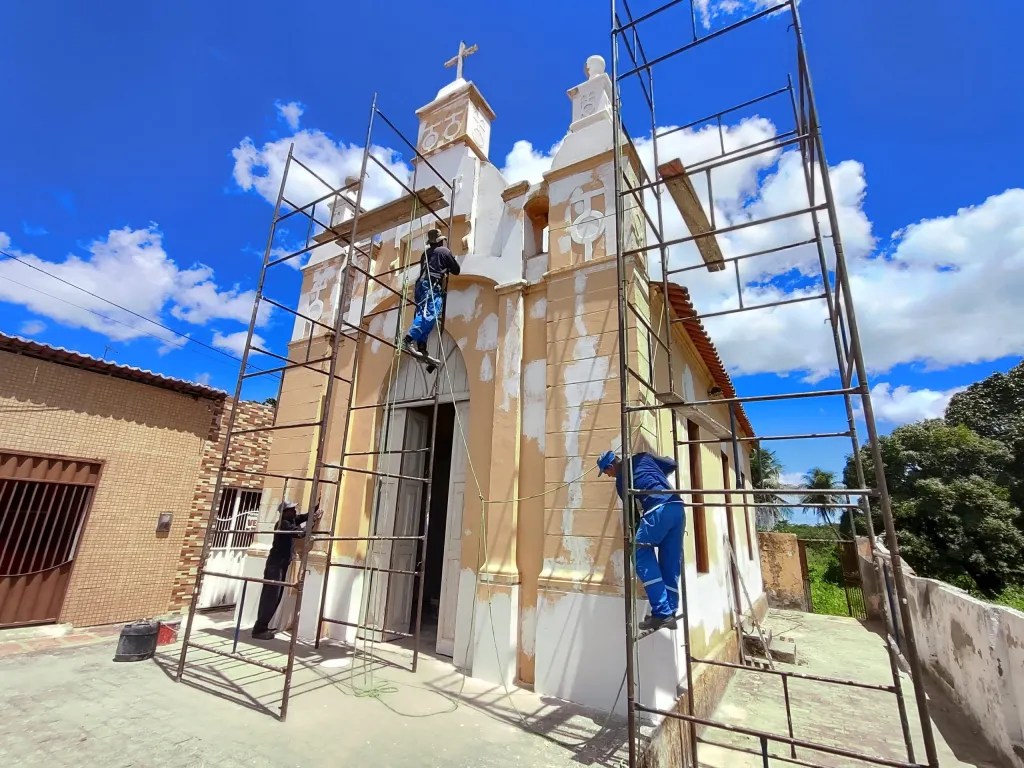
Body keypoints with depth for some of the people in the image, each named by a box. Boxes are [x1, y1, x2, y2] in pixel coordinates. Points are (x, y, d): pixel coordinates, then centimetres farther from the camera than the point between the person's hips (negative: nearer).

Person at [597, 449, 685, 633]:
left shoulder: (620, 481, 9)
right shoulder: (642, 458, 21)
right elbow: (673, 464, 26)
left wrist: (635, 538, 24)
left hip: (658, 510, -7)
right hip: (678, 507, 7)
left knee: (641, 555, 2)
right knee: (671, 563, 12)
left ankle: (661, 613, -5)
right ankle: (670, 613, 14)